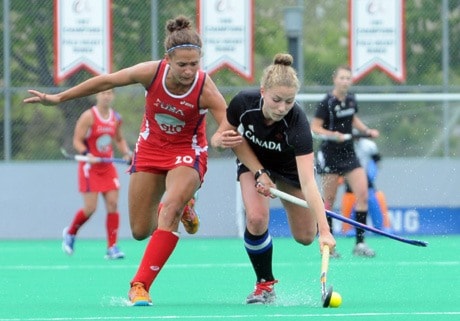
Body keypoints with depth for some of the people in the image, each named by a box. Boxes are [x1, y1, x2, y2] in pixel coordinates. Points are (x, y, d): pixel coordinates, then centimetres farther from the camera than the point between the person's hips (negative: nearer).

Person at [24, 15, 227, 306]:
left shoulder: (206, 90, -29)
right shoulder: (151, 72, -23)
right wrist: (58, 98, 1)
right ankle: (179, 208, 44)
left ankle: (140, 286, -26)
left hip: (187, 152, -3)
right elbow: (106, 81, -7)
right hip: (150, 149, 3)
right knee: (140, 231, 8)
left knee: (170, 209, -31)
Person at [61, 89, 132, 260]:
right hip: (90, 167, -5)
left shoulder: (116, 118, 6)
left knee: (113, 204, -6)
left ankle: (112, 247, -3)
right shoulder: (88, 116, -11)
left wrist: (126, 153, 1)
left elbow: (119, 140, 20)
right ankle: (70, 233, 22)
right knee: (90, 208, -7)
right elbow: (77, 140, -12)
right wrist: (86, 154, -30)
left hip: (108, 167, 5)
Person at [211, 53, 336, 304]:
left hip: (291, 167, -1)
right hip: (253, 161, 1)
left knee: (305, 237, 2)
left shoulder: (296, 123, -41)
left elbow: (307, 182, -47)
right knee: (256, 219, -26)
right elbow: (223, 136, -9)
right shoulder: (243, 103, -34)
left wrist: (324, 231, -55)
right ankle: (265, 285, -2)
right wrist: (221, 139, -32)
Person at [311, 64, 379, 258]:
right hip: (330, 155, -5)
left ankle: (360, 243, -3)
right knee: (329, 200, 1)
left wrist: (367, 131, 10)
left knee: (362, 194, -7)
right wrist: (332, 134, -27)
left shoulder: (351, 99, 6)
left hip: (348, 153, 5)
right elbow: (315, 128, -12)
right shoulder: (326, 103, -12)